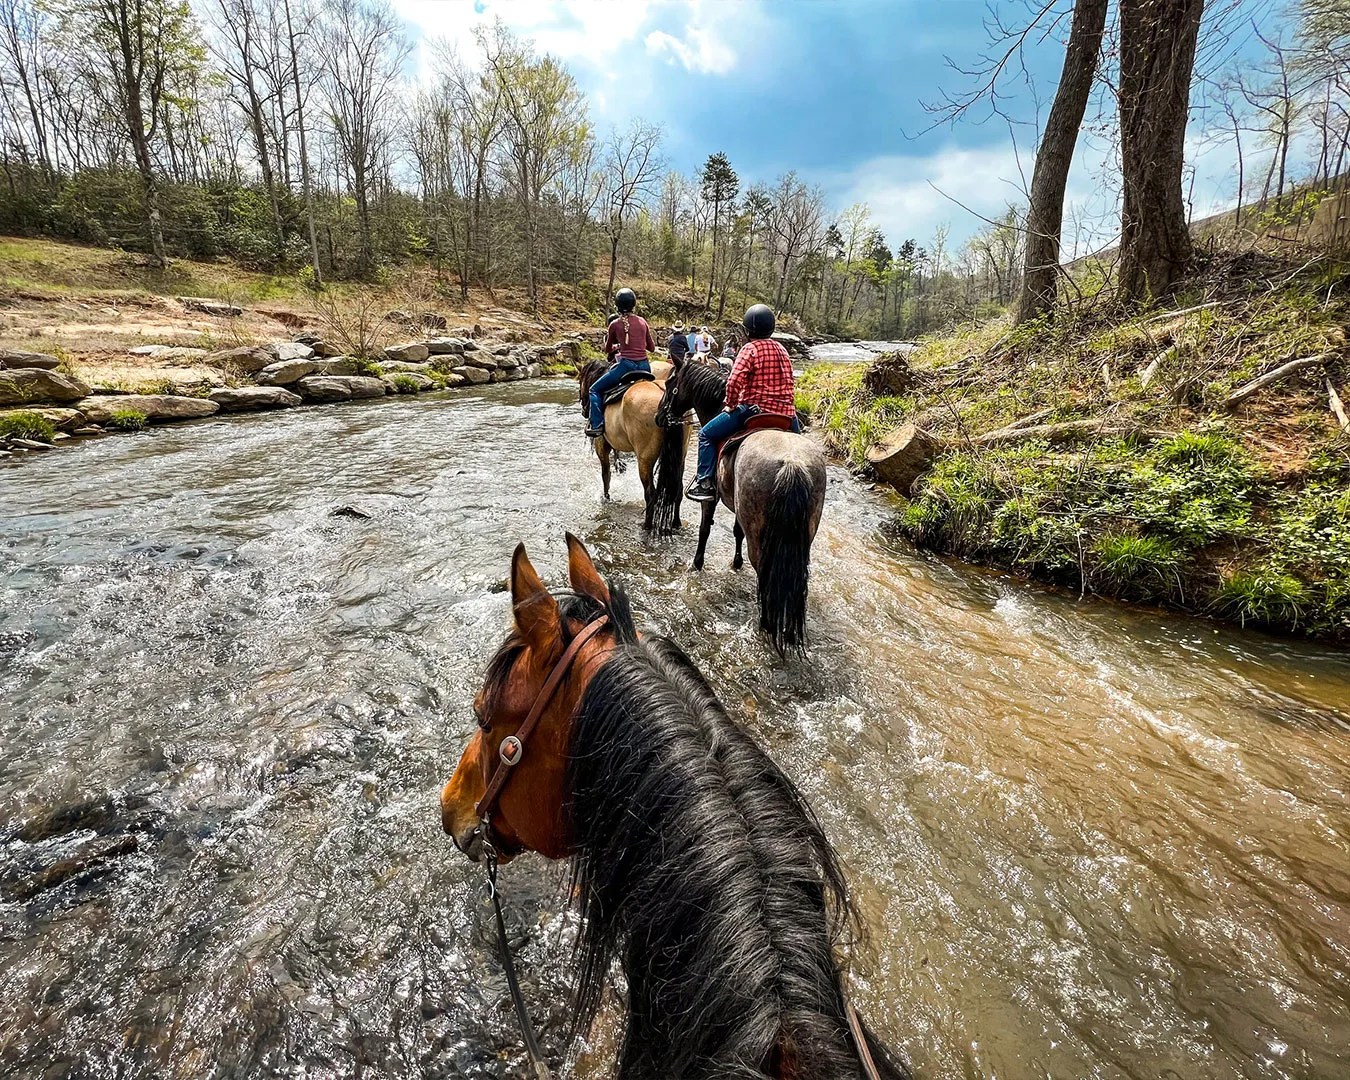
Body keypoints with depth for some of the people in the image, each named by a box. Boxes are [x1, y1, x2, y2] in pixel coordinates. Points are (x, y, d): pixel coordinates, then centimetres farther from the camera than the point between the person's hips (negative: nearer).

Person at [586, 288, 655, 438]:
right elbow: (652, 348, 16)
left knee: (595, 389, 8)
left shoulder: (615, 324, 1)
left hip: (626, 365, -4)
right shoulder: (642, 322, 10)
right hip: (644, 366, 4)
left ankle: (597, 425, -5)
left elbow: (607, 350, 14)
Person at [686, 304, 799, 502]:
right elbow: (789, 383, 18)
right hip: (786, 414, 6)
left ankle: (705, 483, 2)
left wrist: (731, 405, -3)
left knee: (707, 434, 8)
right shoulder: (782, 350, 15)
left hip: (754, 409, -6)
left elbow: (734, 382, -18)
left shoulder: (750, 348, -7)